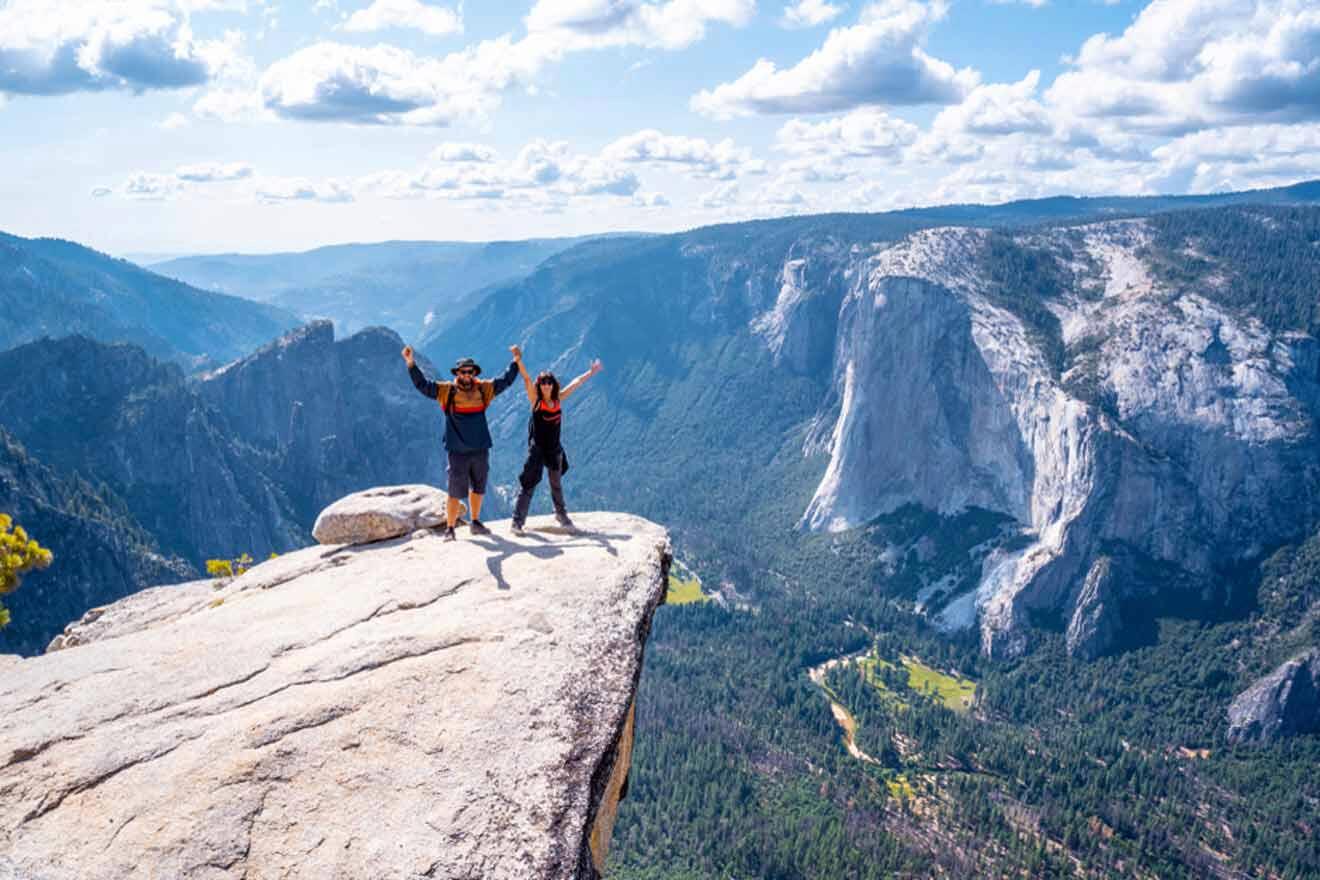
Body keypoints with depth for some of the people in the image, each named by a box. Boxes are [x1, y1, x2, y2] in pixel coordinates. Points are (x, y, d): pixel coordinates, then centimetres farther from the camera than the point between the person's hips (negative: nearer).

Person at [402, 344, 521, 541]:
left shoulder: (484, 389, 4)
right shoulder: (446, 391, -5)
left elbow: (505, 380, 12)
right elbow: (423, 385, -10)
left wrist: (516, 361, 5)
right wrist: (411, 363, -19)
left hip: (481, 450, 4)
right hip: (458, 452, -4)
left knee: (478, 489, 17)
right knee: (456, 492, -3)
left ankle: (475, 522, 34)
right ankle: (450, 528, 8)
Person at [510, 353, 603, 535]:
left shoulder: (558, 399, 0)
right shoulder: (536, 400, -10)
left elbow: (575, 383, 11)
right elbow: (526, 379, -23)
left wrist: (591, 372, 21)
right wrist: (518, 361, -35)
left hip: (554, 450, 5)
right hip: (537, 450, -5)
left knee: (557, 485, 20)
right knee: (528, 485, -8)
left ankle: (561, 515, 39)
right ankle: (518, 521, -3)